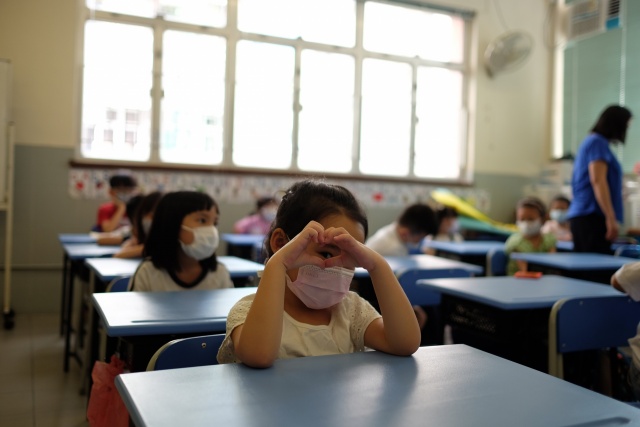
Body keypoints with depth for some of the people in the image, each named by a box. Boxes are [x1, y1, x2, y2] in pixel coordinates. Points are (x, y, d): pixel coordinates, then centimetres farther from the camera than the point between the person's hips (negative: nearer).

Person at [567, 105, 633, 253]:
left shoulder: (591, 141, 23)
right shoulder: (598, 143, -7)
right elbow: (597, 181, -17)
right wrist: (611, 218, -19)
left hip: (582, 215, 10)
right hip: (592, 217, -10)